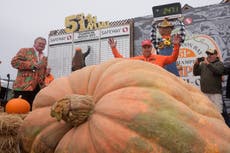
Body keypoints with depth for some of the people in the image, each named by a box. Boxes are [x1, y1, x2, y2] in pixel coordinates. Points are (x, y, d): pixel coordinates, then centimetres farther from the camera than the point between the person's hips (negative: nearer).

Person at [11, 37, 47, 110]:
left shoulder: (44, 58, 21)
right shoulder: (24, 51, 7)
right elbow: (14, 62, -7)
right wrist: (32, 65, -13)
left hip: (38, 88, 5)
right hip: (23, 86, -5)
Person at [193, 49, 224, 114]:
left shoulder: (219, 64, 4)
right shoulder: (203, 64, 15)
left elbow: (217, 71, -17)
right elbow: (195, 73, 12)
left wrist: (208, 64, -22)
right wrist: (196, 64, -2)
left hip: (215, 93, -4)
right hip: (204, 92, 4)